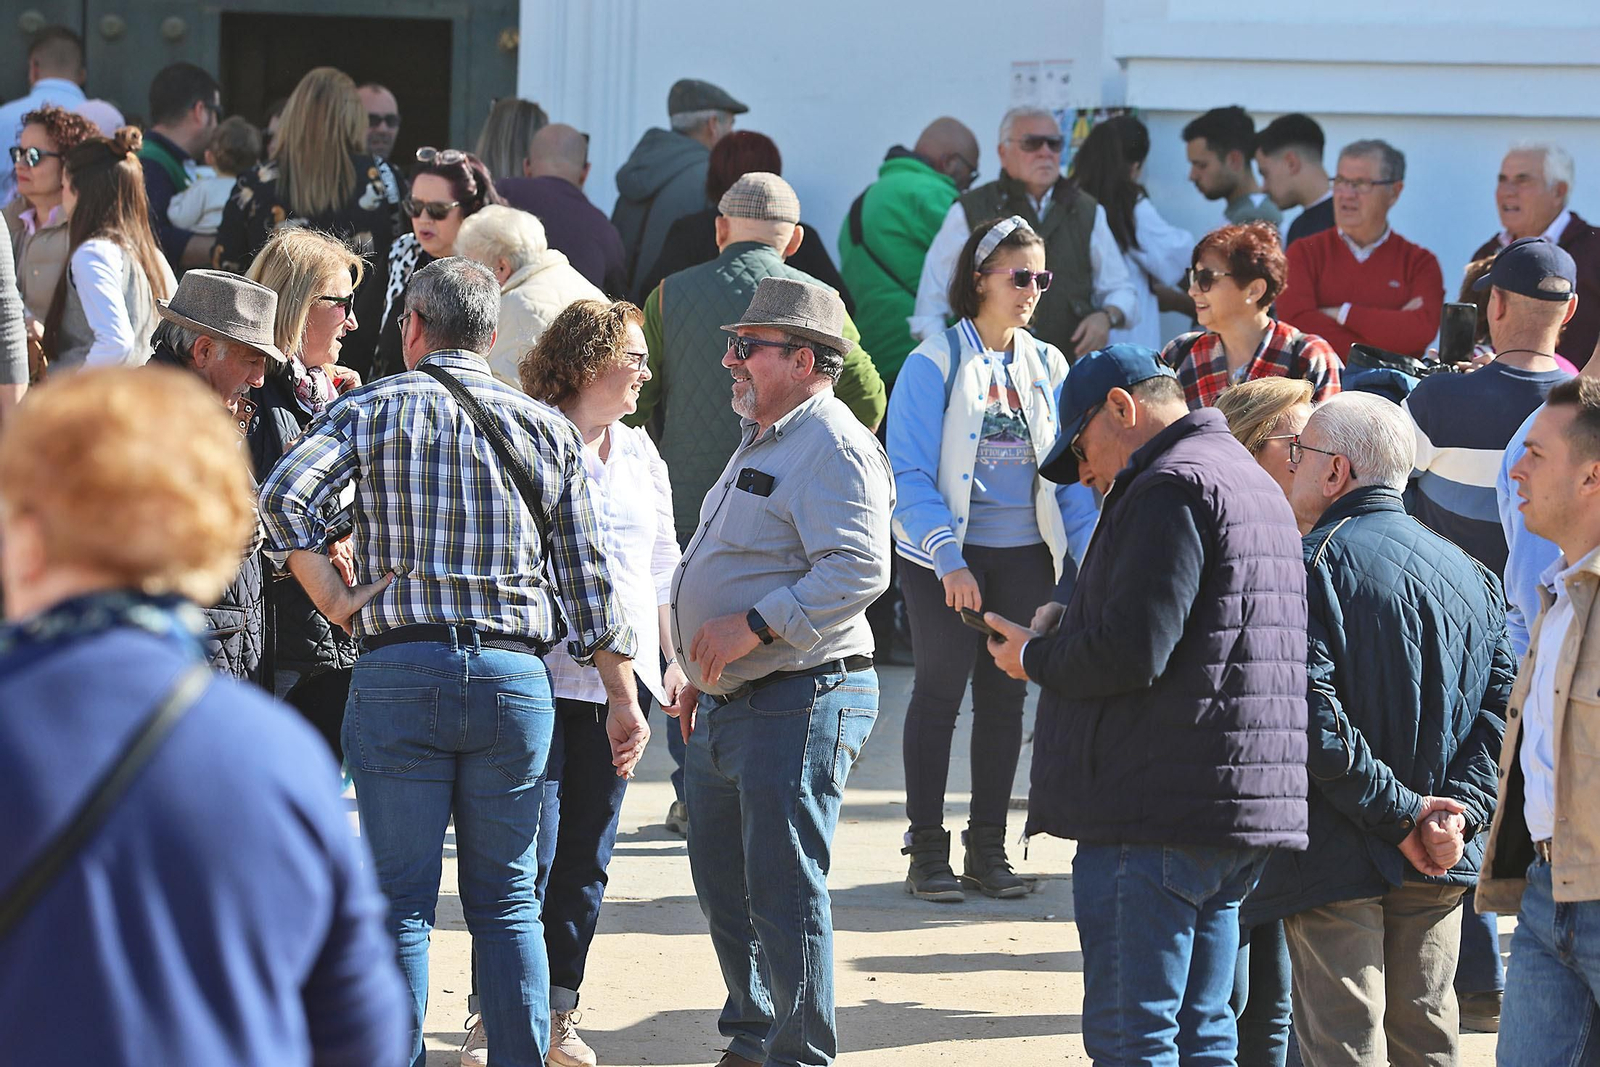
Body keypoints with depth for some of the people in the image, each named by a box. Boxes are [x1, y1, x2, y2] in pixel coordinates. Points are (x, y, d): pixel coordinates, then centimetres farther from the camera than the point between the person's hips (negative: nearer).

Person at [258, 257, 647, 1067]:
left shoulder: (370, 409, 3)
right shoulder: (547, 429, 10)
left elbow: (283, 495, -14)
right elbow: (588, 576, 8)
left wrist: (333, 599, -5)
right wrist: (622, 697, 12)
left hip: (397, 670, -2)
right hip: (514, 675, 2)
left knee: (402, 900, 2)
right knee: (506, 899, 11)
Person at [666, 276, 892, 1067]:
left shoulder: (833, 450, -15)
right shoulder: (763, 441, 18)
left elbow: (858, 570, -27)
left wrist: (752, 628, -27)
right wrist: (702, 672, 26)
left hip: (798, 704, -11)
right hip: (730, 706, 11)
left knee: (783, 894, -8)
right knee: (723, 886, 17)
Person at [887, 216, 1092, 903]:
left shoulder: (1048, 367, 8)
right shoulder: (935, 363, -7)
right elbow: (909, 473, -12)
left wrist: (1093, 554, -1)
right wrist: (947, 561, -20)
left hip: (1025, 556, 4)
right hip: (947, 556, -4)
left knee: (1005, 695, 8)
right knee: (940, 691, 0)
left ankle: (988, 847, 16)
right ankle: (927, 851, 8)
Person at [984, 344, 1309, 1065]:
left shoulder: (1171, 486, -11)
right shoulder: (1256, 488, 23)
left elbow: (1131, 651, -19)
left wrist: (1035, 657, -2)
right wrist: (1067, 634, 18)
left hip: (1158, 816, -10)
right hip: (1246, 810, 10)